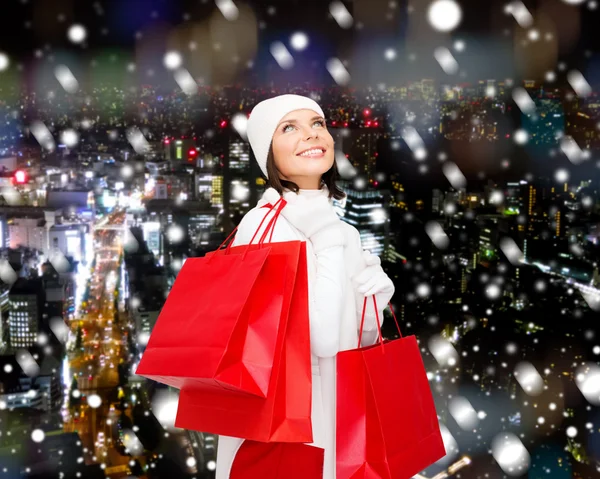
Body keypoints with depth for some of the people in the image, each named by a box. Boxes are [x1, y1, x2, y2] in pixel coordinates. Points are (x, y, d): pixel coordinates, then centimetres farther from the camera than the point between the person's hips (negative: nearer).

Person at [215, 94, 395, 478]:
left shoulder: (334, 225, 6)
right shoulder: (265, 226, -18)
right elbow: (322, 338, -26)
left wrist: (370, 304, -6)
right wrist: (329, 245, -21)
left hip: (334, 410, 8)